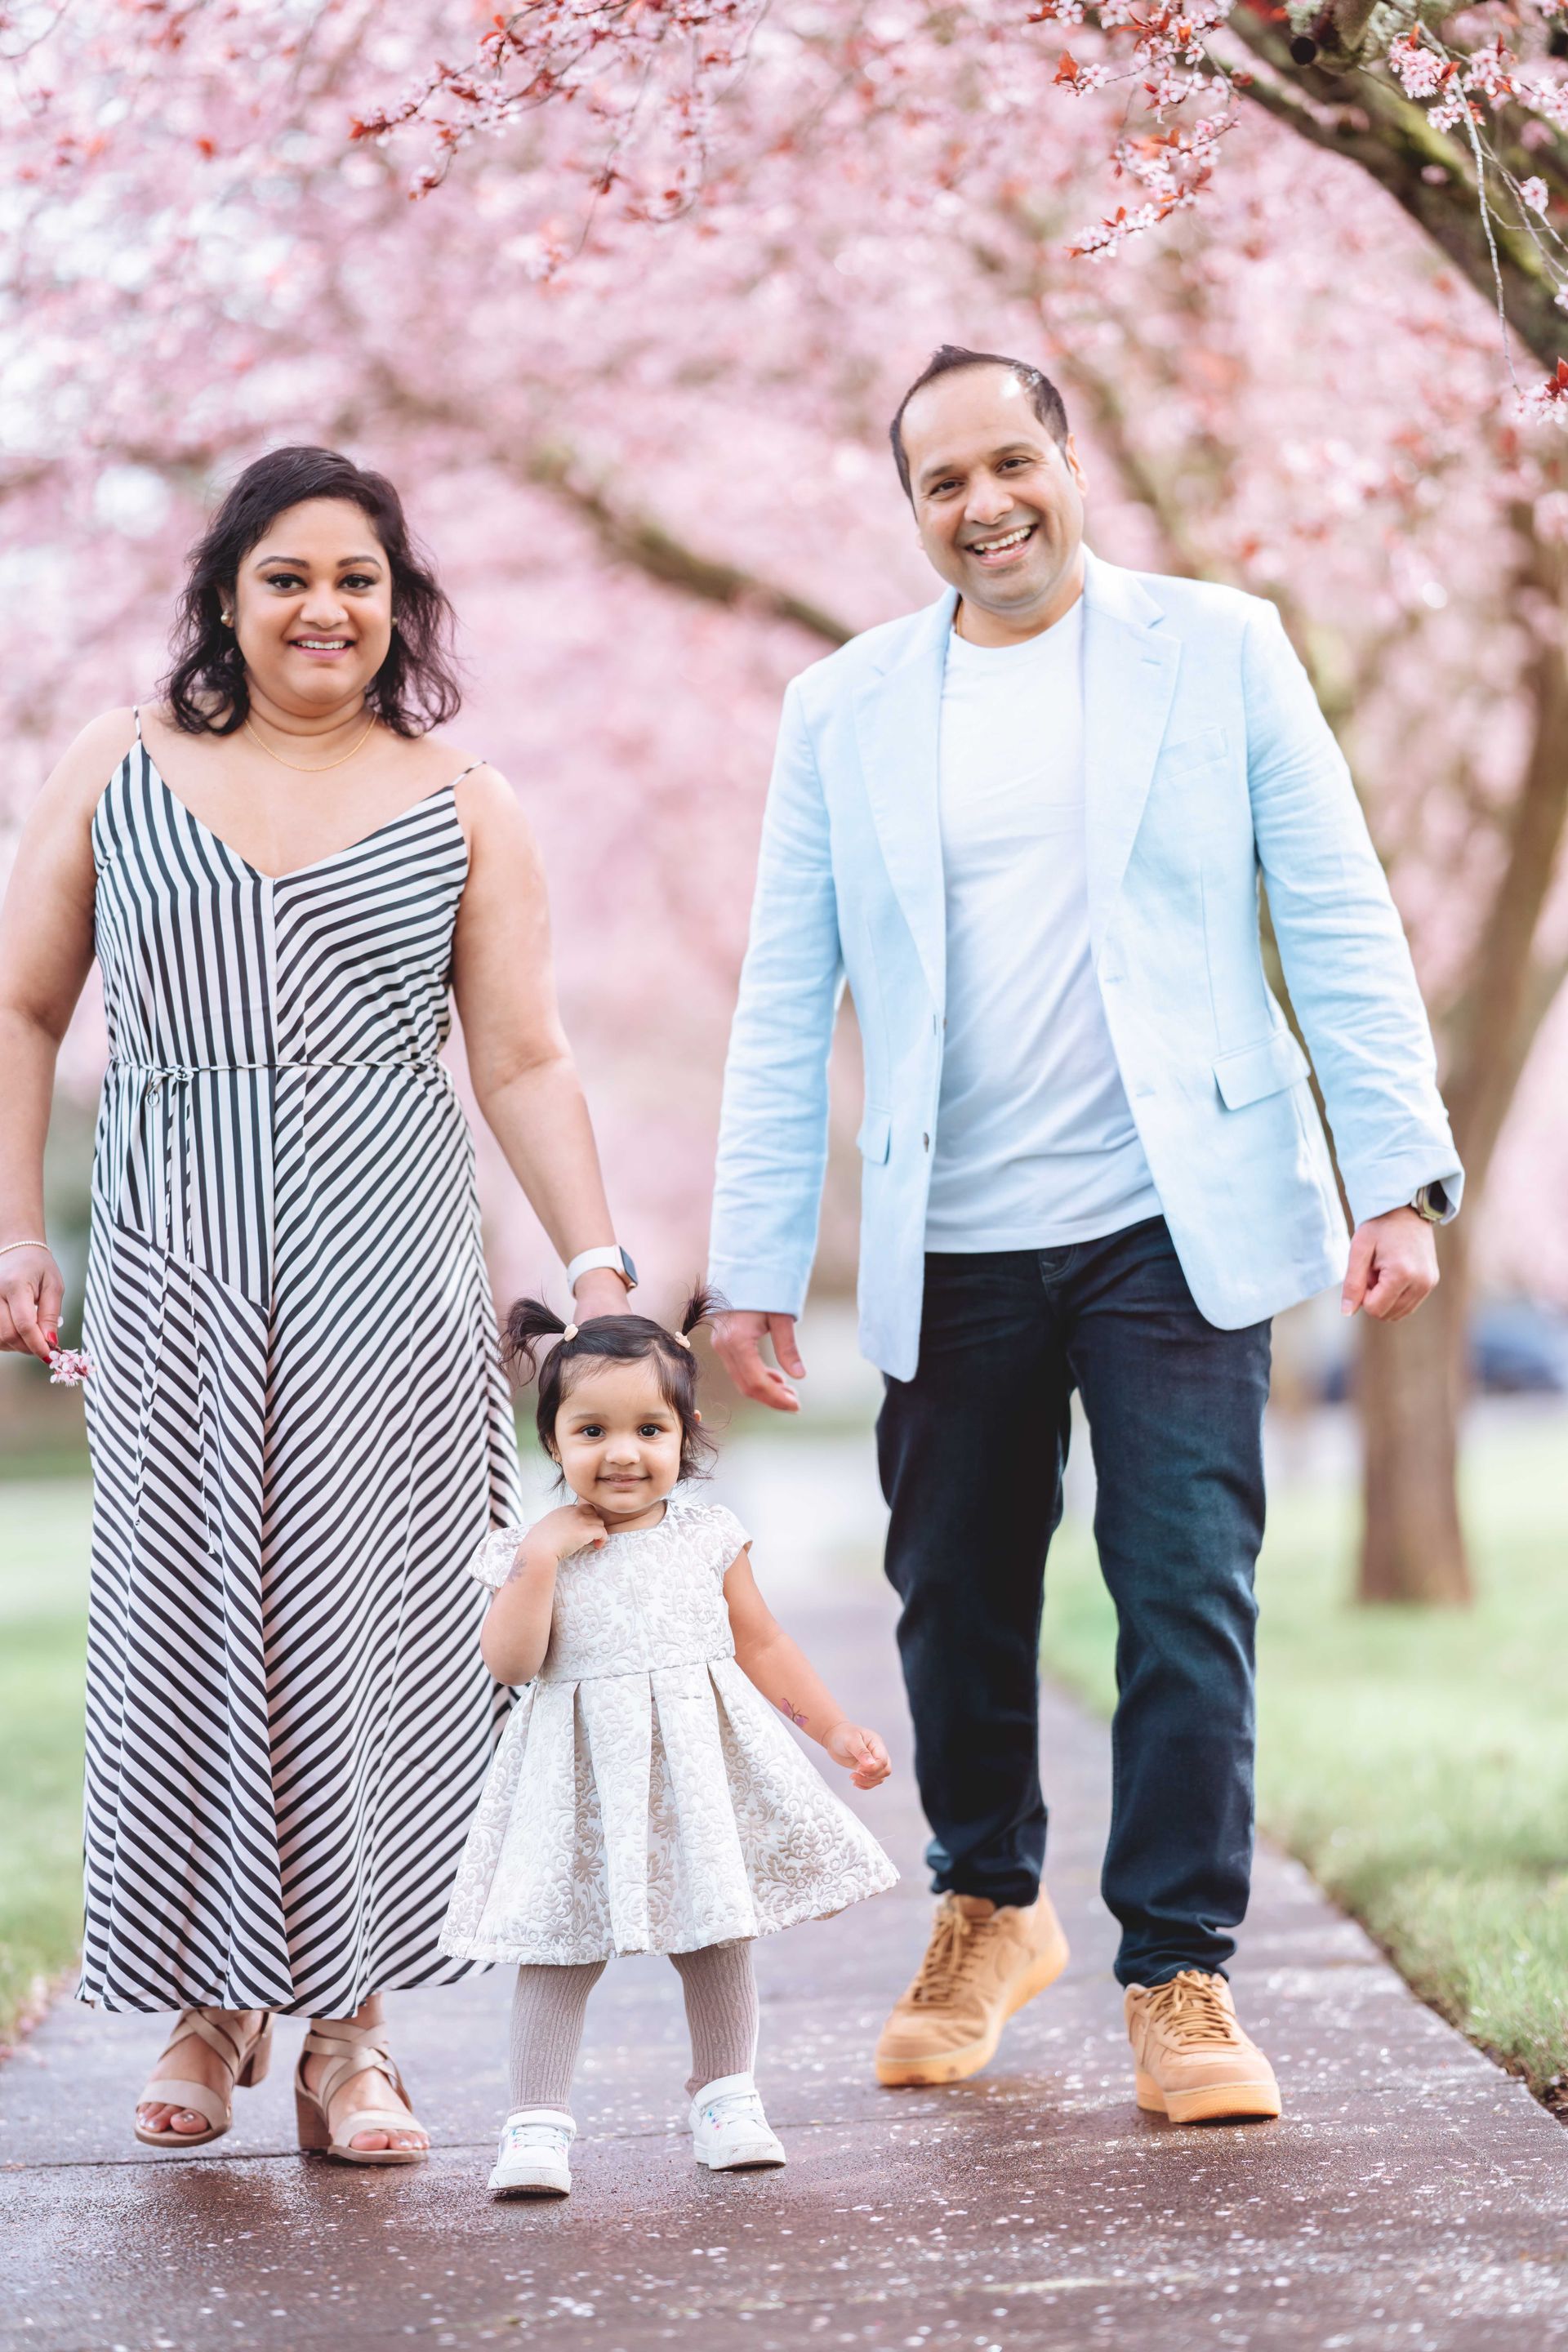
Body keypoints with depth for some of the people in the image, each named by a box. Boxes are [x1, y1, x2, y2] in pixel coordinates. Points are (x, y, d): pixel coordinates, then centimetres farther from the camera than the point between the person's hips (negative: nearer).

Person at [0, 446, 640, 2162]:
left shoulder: (459, 811, 8)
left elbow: (524, 1064, 7)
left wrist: (598, 1271, -1)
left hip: (392, 1271, 0)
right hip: (179, 1266, 0)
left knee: (371, 1617, -1)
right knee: (183, 1620, 1)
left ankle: (349, 2031, 8)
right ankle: (208, 2002, 17)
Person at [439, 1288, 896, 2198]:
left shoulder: (707, 1534, 3)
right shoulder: (532, 1548, -2)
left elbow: (761, 1645, 11)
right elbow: (511, 1662, -13)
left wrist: (836, 1729, 10)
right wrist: (543, 1557, -17)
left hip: (699, 1763, 2)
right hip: (584, 1776, -2)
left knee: (718, 1931, 9)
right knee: (561, 1947, -3)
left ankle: (727, 2098, 24)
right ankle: (539, 2122, 1)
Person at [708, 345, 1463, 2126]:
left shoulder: (1216, 648, 3)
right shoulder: (842, 712, 7)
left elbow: (1340, 924, 2)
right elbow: (784, 1012, 7)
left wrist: (1397, 1177, -6)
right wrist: (755, 1265, 3)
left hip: (1171, 1222, -2)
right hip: (950, 1248, 2)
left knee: (1186, 1591, -7)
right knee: (956, 1599, 11)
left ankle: (1179, 1972, 6)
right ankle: (987, 1907, 34)